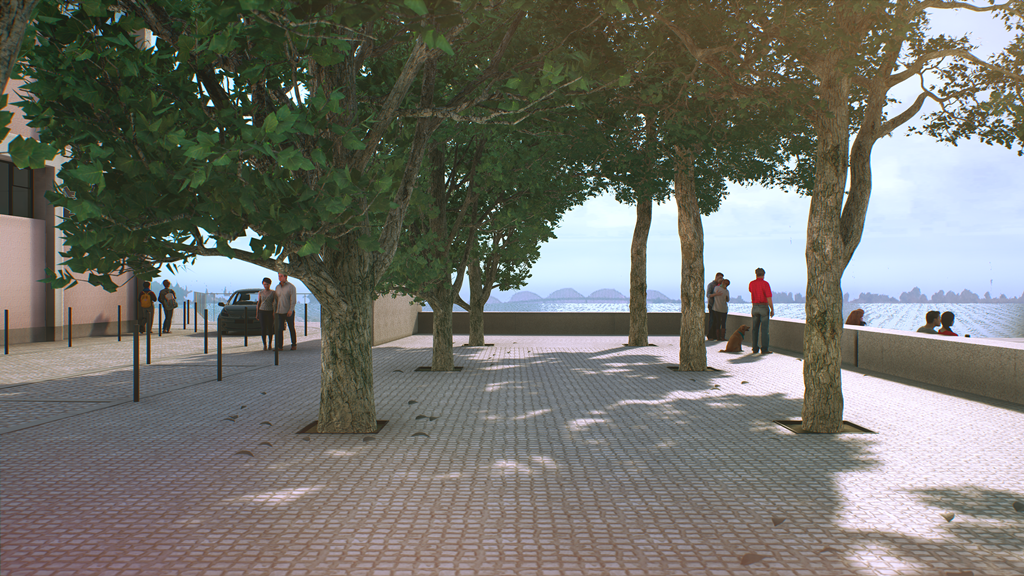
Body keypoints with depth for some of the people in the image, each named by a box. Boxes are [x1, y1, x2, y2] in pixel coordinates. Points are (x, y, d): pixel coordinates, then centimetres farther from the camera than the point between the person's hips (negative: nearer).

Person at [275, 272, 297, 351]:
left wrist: (291, 310, -22)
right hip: (280, 312, 4)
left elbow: (293, 299, -11)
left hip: (289, 312, -4)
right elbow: (275, 299, 17)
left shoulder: (291, 287, -5)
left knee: (291, 329, 6)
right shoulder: (277, 287, 11)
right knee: (279, 329, -5)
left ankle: (293, 345, 18)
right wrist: (274, 311, 12)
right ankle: (280, 346, -5)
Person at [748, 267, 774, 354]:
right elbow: (769, 298, -14)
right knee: (764, 329, -4)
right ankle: (764, 349, -5)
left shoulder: (751, 283, 5)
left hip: (754, 307, 4)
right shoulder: (765, 284, -10)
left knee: (754, 328, 8)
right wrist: (772, 309, -7)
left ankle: (755, 348, 9)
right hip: (764, 307, -4)